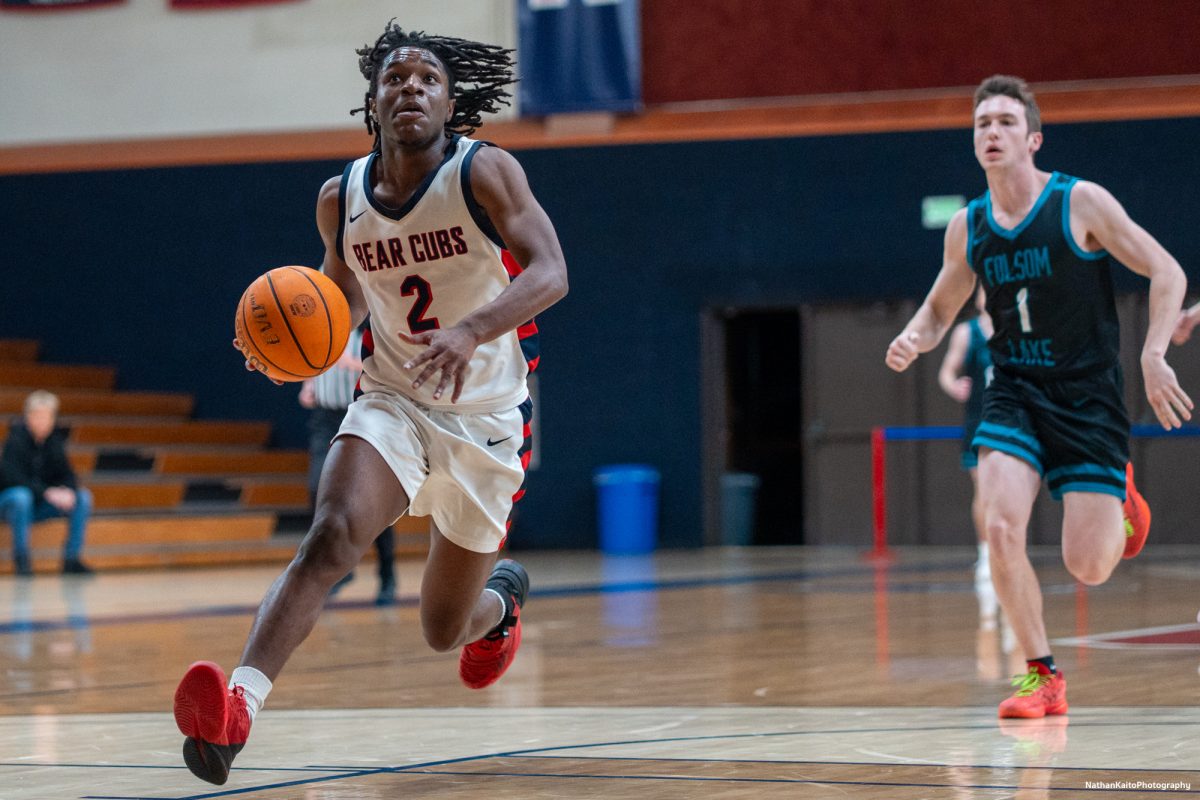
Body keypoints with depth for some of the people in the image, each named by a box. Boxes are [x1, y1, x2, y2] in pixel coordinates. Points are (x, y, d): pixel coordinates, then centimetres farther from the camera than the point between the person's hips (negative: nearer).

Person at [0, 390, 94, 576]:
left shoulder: (55, 441, -1)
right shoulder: (17, 438, -16)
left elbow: (67, 475, 0)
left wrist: (68, 491, -24)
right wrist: (47, 493, -34)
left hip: (40, 505, 5)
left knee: (83, 497, -13)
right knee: (21, 496, -39)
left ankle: (71, 558, -11)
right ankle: (21, 559, -27)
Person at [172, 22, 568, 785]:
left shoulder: (485, 172, -13)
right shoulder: (341, 198, 0)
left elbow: (549, 273, -25)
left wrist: (471, 331, -44)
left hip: (483, 418, -1)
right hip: (391, 405, 2)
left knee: (446, 629, 11)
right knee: (332, 535, -31)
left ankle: (502, 594, 49)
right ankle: (239, 704, -43)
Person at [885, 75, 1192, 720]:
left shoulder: (1081, 204, -10)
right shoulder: (967, 228, 3)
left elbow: (1166, 273, -8)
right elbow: (940, 308, 18)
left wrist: (1154, 356, -20)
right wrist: (913, 340, -5)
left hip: (1087, 393, -3)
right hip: (1013, 393, 3)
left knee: (1088, 567, -7)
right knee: (1000, 527, -20)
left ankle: (1116, 500, 31)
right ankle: (1041, 676, -3)